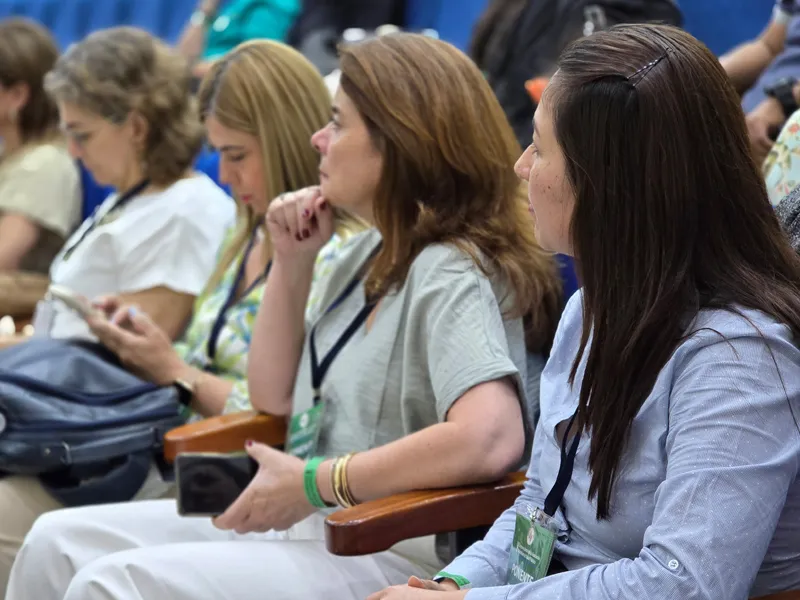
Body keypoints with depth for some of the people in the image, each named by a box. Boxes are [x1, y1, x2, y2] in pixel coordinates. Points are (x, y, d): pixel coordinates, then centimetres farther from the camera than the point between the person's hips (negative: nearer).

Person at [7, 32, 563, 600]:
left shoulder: (452, 276, -16)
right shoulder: (366, 254, 12)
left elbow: (491, 439, -34)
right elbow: (276, 398, 21)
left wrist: (311, 483, -24)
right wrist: (291, 263, 6)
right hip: (303, 522, 9)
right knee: (58, 542, 3)